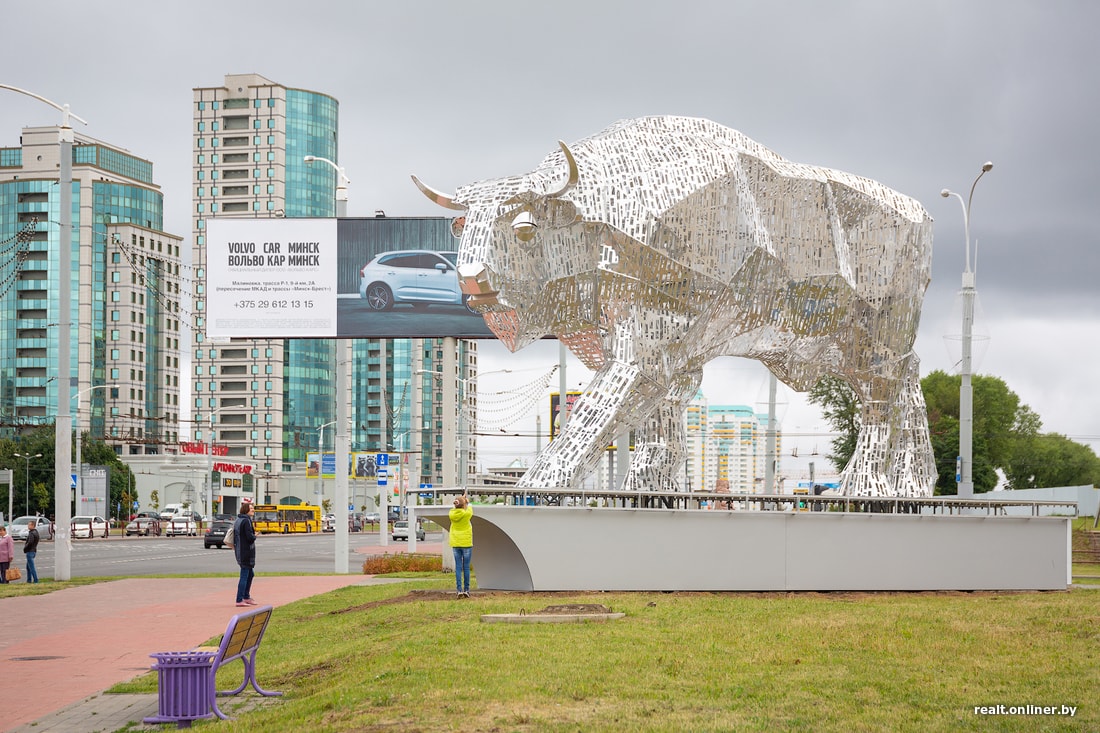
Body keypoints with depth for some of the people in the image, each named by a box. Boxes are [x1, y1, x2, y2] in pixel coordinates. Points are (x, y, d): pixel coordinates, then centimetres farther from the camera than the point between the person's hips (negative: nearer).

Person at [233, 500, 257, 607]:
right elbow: (250, 537, -21)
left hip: (239, 551, 10)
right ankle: (239, 600, -2)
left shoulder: (238, 520, 13)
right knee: (244, 575, -4)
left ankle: (246, 597, 28)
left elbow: (235, 536, 17)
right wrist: (255, 535, -3)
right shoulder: (246, 521, -16)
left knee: (250, 573, 20)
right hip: (246, 552, -10)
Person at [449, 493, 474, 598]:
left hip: (455, 544, 3)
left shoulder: (452, 514, -5)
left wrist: (461, 499, 33)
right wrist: (467, 502, 32)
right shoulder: (466, 514, -12)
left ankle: (459, 590, -2)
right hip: (466, 543, -3)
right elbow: (469, 510, 11)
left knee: (458, 567, 4)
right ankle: (466, 590, 3)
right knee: (466, 567, 3)